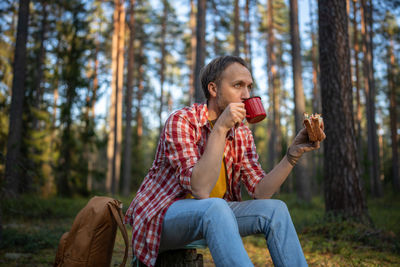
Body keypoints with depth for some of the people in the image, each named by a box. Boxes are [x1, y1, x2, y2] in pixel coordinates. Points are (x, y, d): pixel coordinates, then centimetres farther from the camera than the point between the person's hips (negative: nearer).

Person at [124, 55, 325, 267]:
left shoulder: (242, 134, 2)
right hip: (160, 216, -6)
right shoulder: (181, 121, -18)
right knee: (215, 207, -35)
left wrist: (293, 154, -16)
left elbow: (260, 192, -5)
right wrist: (220, 128, -32)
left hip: (209, 215, 6)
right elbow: (200, 190, -28)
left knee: (275, 209, -12)